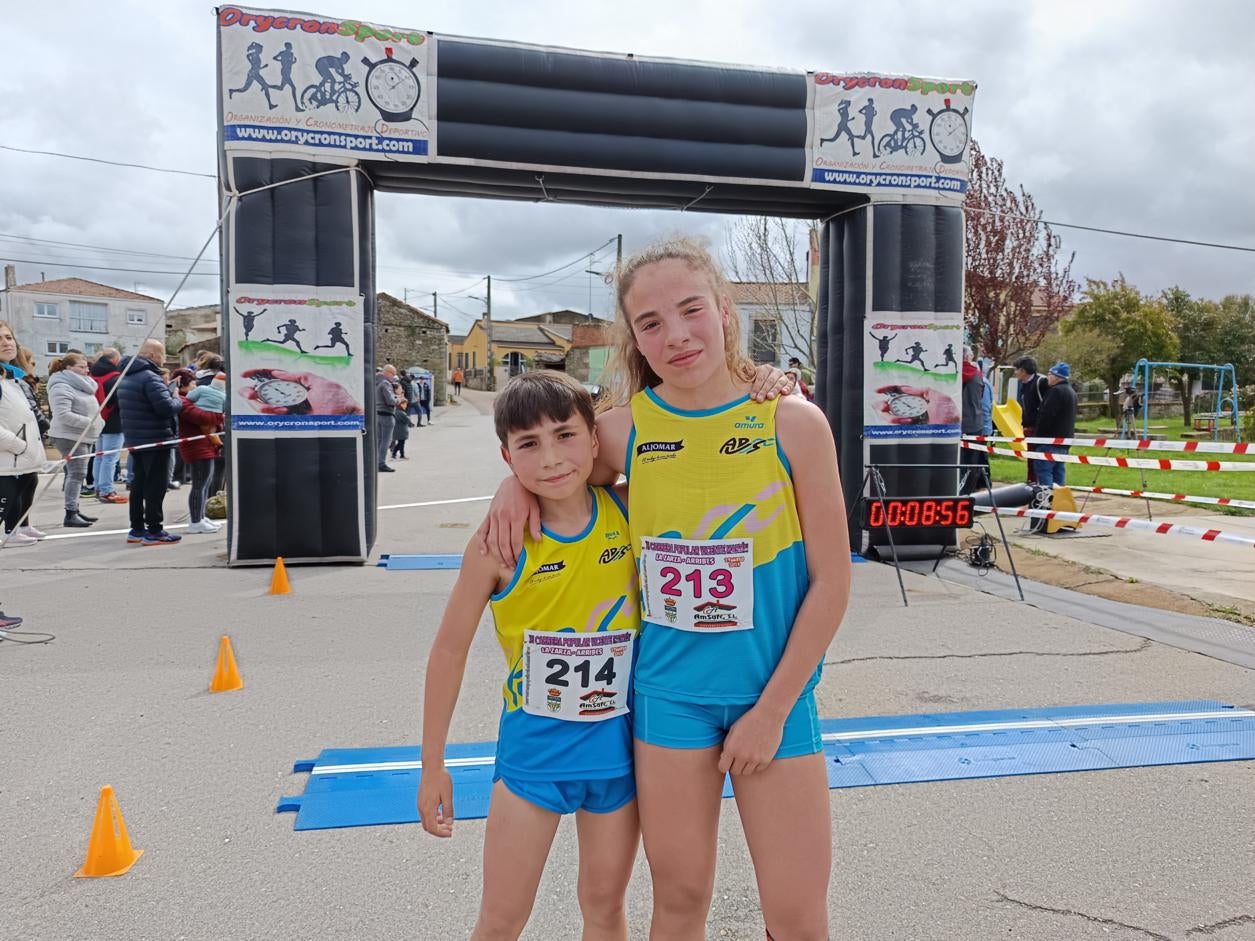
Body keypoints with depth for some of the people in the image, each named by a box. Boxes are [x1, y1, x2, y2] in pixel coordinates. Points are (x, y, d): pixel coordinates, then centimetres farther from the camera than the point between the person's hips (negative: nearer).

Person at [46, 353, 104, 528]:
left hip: (84, 436, 10)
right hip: (70, 437, -10)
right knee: (76, 473, -12)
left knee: (78, 473, 13)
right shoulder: (62, 387, -15)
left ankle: (75, 510, 20)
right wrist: (90, 422, -24)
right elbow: (63, 414, -25)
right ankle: (70, 515, -11)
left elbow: (88, 409, 25)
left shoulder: (80, 385, 17)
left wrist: (97, 422, 8)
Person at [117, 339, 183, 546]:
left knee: (139, 483, 15)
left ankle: (136, 529, 21)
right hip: (155, 439, -10)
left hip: (134, 439, 10)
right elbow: (166, 407, -28)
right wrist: (178, 400, -7)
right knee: (155, 486, -5)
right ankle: (154, 531, -2)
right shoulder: (150, 378, -18)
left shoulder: (126, 378, 15)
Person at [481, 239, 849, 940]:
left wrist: (773, 707, -9)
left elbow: (832, 582, -8)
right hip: (669, 691, 1)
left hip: (776, 692, -1)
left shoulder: (794, 423, -11)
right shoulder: (624, 428, -6)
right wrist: (516, 484, -5)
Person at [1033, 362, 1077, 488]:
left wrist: (1038, 434, -10)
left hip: (1051, 440, -10)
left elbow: (1046, 415, -19)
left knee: (1043, 469, -11)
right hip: (1064, 439, 10)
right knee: (1058, 471, 13)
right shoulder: (1071, 391, 19)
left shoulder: (1056, 391, -15)